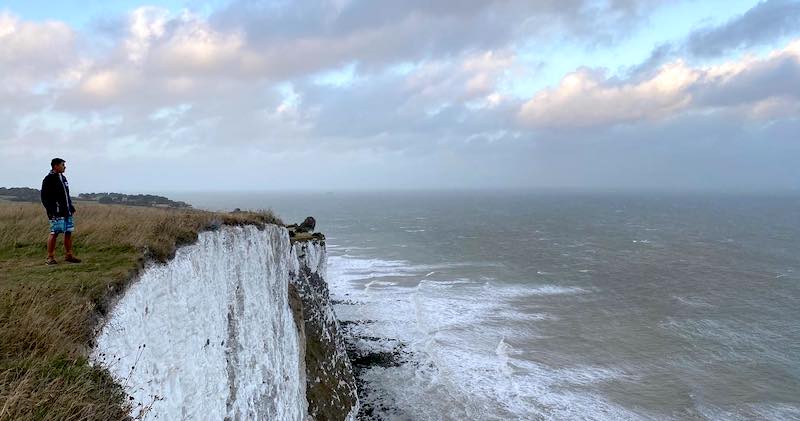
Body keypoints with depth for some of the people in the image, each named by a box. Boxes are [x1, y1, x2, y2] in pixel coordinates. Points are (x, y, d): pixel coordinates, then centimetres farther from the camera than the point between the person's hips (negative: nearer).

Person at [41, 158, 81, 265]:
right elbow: (45, 197, -11)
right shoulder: (49, 179, -7)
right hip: (56, 213, -8)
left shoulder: (63, 178, 17)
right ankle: (50, 257, 3)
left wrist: (71, 207, 18)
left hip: (67, 212, 8)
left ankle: (69, 255, 16)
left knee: (68, 232, 9)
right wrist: (50, 211, -17)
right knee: (54, 234, -5)